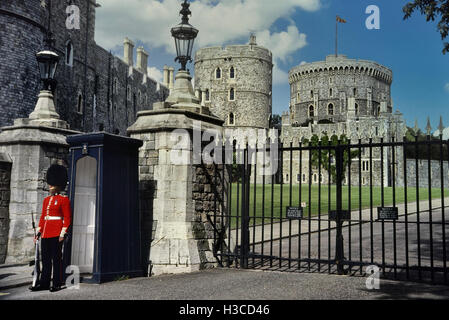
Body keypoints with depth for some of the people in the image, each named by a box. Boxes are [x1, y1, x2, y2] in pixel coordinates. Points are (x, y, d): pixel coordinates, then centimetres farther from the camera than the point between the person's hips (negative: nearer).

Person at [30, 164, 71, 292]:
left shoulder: (64, 200, -4)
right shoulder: (46, 200, 16)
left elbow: (67, 218, -8)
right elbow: (42, 217, 19)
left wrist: (63, 234, -14)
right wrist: (38, 232, 13)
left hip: (56, 234, -7)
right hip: (45, 234, 7)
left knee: (56, 259, -2)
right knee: (45, 260, 9)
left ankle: (57, 284, 5)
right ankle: (44, 283, 15)